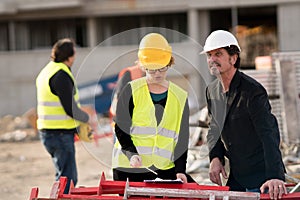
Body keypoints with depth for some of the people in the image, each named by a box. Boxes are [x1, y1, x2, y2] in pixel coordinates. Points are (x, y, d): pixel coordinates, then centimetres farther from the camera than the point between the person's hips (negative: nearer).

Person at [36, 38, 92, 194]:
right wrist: (87, 118, -2)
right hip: (60, 134, -10)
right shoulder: (61, 75, -17)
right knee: (67, 178, -8)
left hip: (48, 132, 10)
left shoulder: (46, 72, 15)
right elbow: (71, 108, -20)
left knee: (69, 176, 17)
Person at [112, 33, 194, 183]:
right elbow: (121, 128, -1)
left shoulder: (180, 97, 9)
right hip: (129, 167, -2)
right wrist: (132, 154, -17)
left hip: (165, 168, 2)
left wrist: (180, 170, -2)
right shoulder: (132, 90, 1)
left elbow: (182, 138, 10)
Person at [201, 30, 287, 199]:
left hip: (261, 175, -7)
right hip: (236, 176, 7)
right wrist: (216, 157, -2)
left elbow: (269, 135, -27)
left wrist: (275, 177, -38)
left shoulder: (253, 91, -18)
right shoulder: (212, 90, 6)